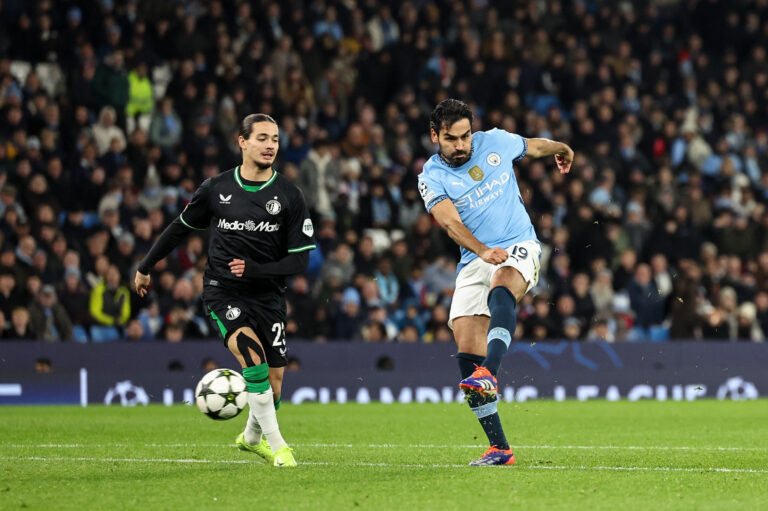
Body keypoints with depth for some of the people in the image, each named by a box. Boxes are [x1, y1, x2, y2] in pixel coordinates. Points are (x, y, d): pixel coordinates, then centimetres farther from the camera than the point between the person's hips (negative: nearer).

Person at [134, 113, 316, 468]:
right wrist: (145, 268, 22)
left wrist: (254, 269, -18)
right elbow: (180, 228, 15)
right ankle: (277, 446, -23)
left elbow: (300, 259, -4)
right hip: (223, 291, -2)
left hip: (268, 295, 2)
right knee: (252, 355, -27)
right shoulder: (216, 189, -1)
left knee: (273, 381, 3)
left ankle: (252, 437, 37)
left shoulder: (289, 196, -3)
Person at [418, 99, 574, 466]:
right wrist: (483, 251, -36)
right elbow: (450, 222, -19)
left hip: (519, 247, -1)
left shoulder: (496, 142, 4)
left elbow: (534, 146, 27)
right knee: (466, 349, -11)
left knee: (500, 291, -37)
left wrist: (562, 150, 46)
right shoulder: (432, 177, -2)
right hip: (473, 261, 1)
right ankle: (499, 448, -7)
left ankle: (490, 373, -60)